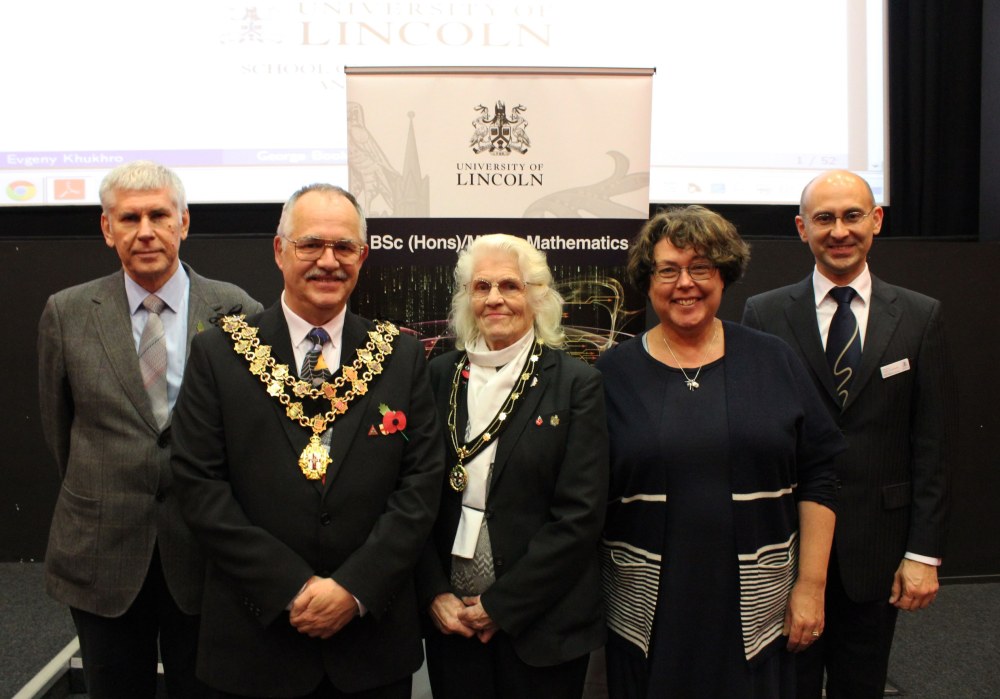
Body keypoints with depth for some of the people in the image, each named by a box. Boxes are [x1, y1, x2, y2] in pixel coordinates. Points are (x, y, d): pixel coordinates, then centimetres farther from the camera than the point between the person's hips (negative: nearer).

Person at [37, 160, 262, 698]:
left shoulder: (237, 311, -5)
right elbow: (57, 426, 9)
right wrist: (100, 497, 13)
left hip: (205, 552, -1)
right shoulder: (67, 314, 0)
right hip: (101, 555, 1)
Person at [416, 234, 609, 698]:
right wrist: (435, 592, -6)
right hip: (449, 619, 3)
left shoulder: (576, 383, -7)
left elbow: (580, 514, -11)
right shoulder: (439, 376, 3)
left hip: (540, 624, -2)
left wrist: (501, 605, -12)